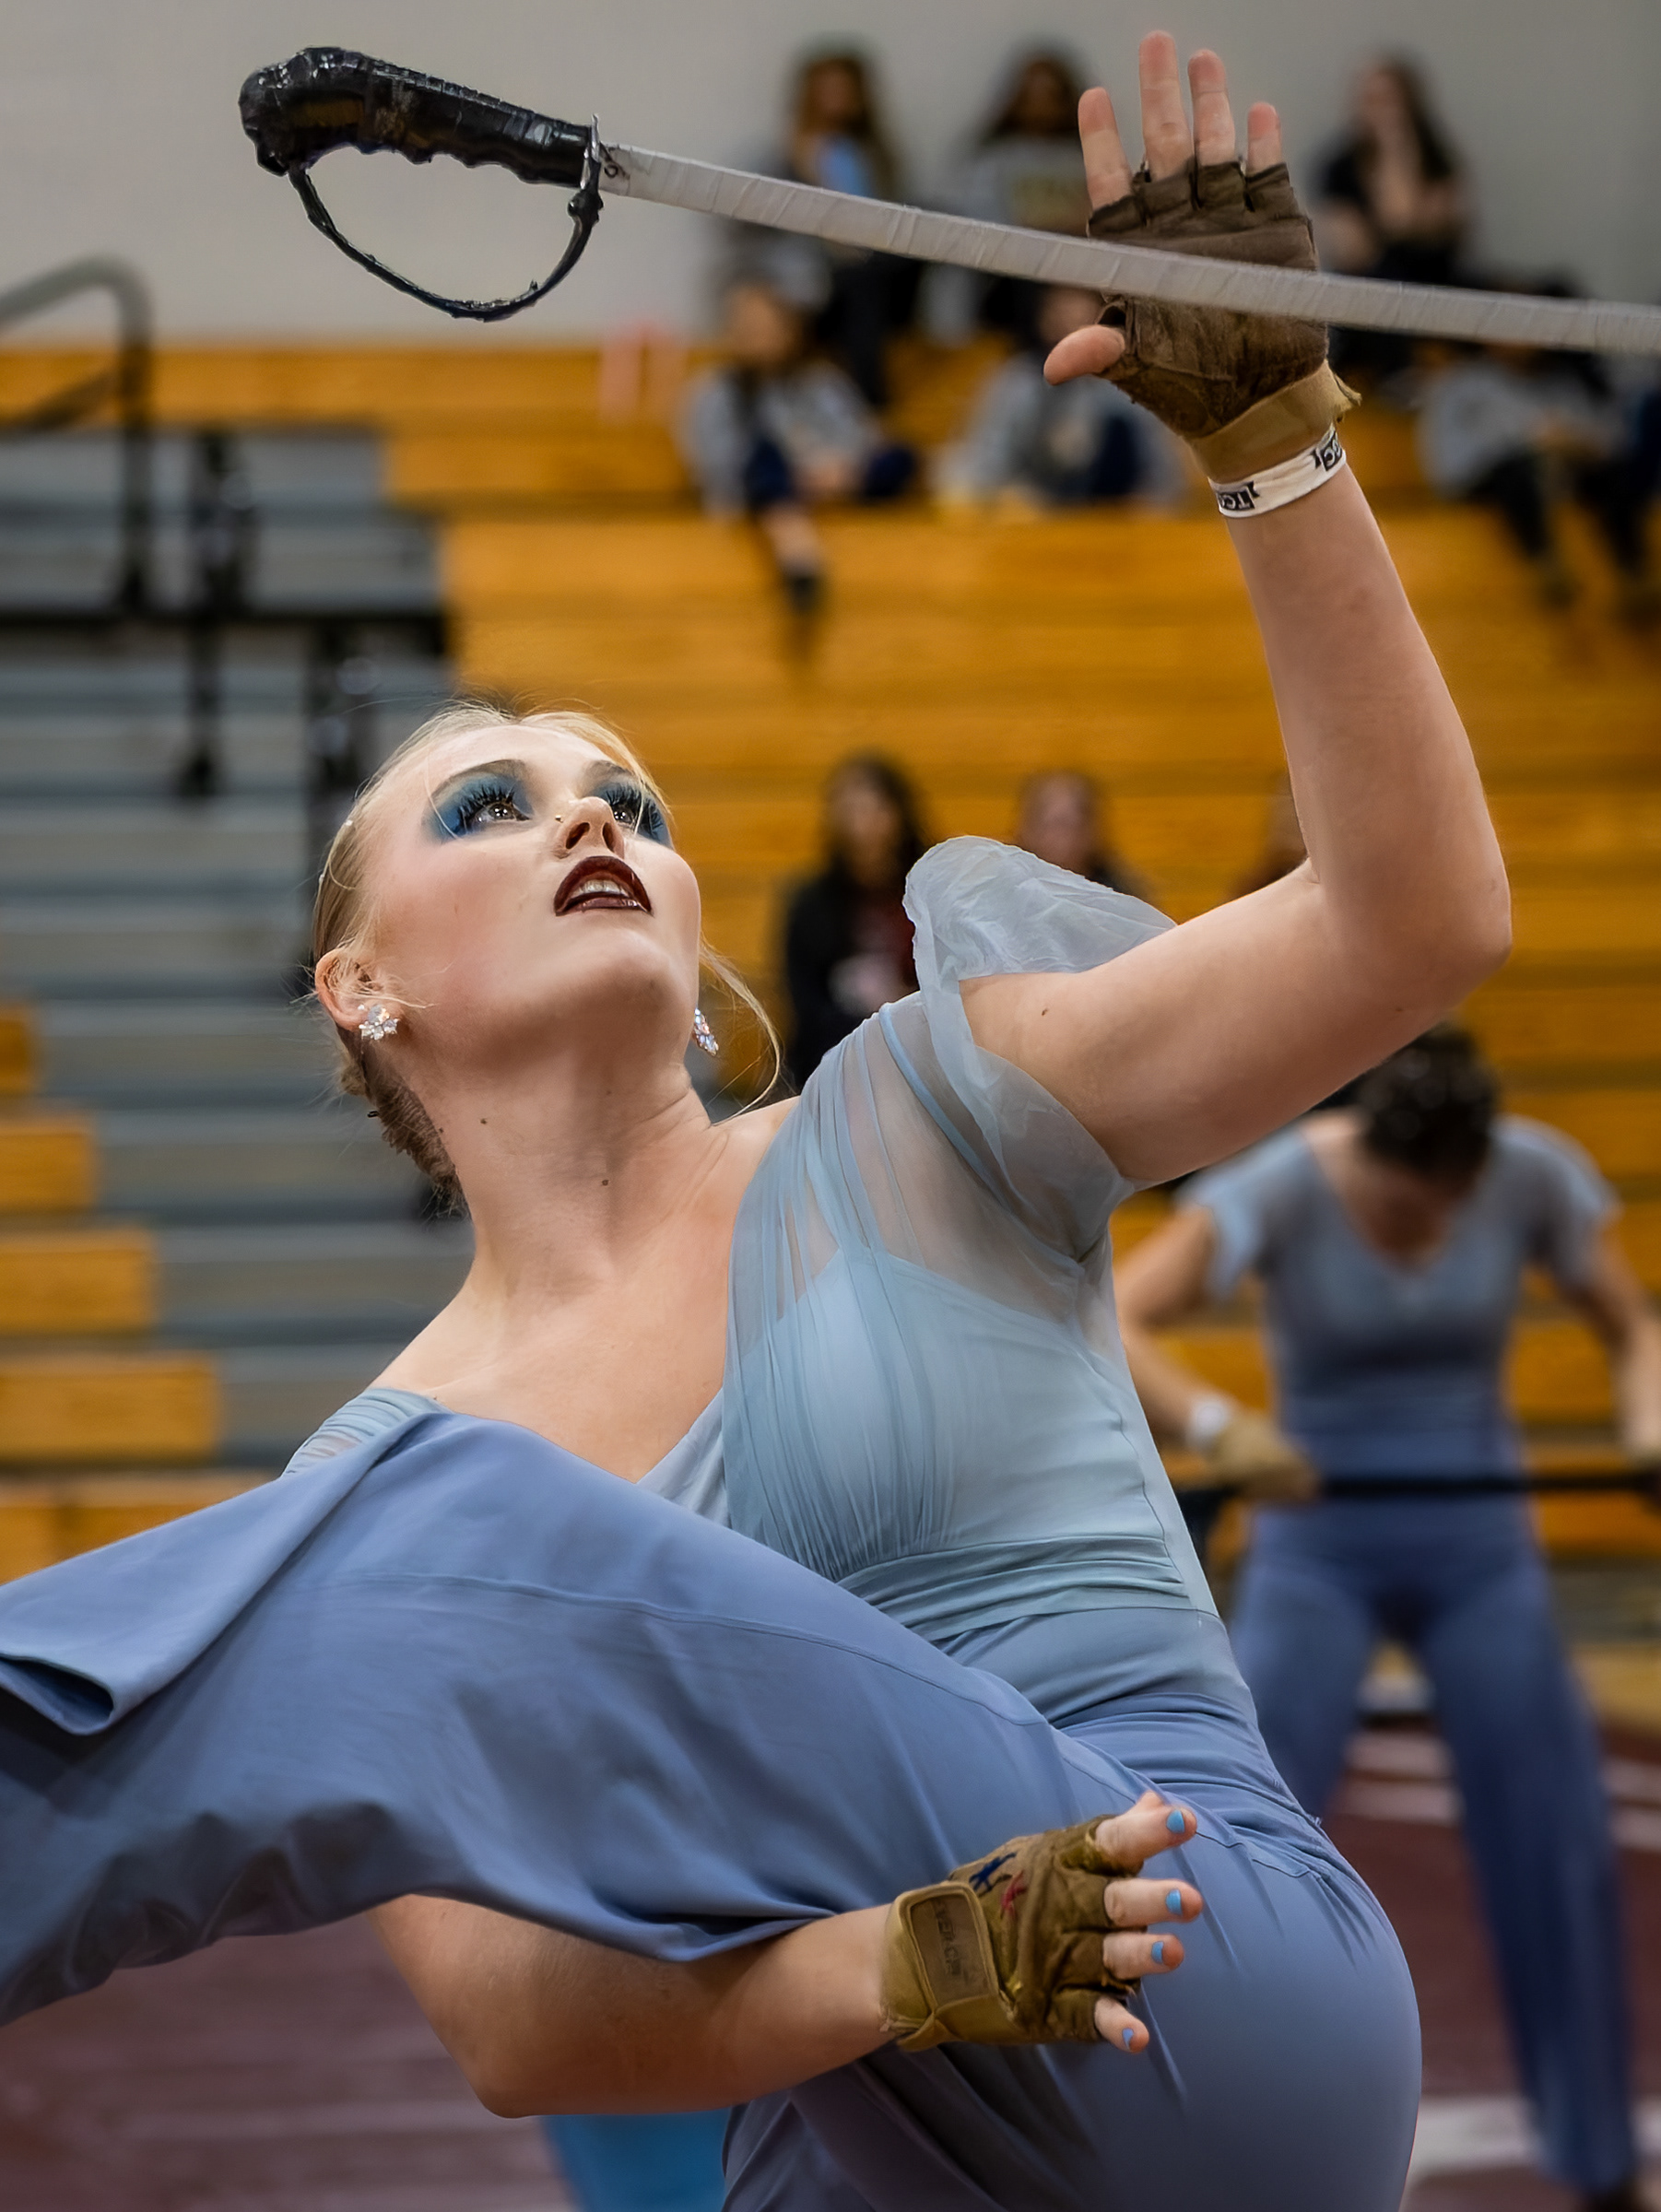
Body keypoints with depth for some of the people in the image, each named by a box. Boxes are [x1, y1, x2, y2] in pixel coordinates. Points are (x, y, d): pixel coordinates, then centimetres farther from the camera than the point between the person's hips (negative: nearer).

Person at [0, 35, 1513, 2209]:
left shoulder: (908, 1131, 9)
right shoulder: (372, 1484, 12)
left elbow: (1420, 920, -3)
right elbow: (513, 2027, -2)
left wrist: (1271, 432, -12)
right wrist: (891, 1970, -22)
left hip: (1222, 2022, -5)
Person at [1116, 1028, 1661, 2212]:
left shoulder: (1538, 1176, -12)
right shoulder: (1277, 1191, -21)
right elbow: (1111, 1327, -30)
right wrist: (1215, 1423, -49)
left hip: (1481, 1544, 2)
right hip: (1320, 1547, -2)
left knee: (1560, 1850, 1)